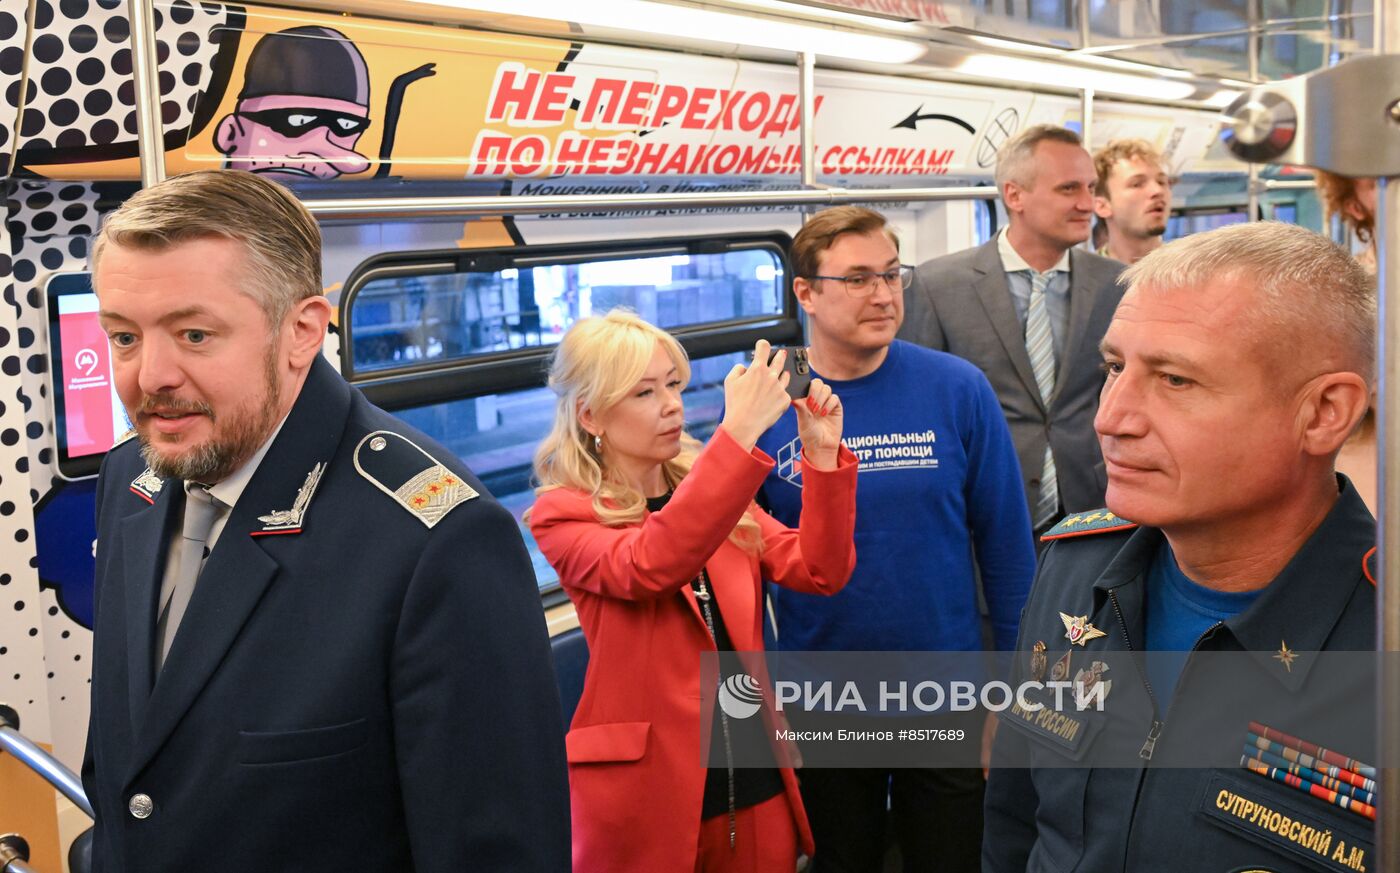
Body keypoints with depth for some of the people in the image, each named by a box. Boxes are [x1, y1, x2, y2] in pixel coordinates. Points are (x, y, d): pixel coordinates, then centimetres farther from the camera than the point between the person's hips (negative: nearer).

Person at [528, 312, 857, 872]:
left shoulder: (716, 490, 9)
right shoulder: (564, 514, -8)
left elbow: (820, 571, -2)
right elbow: (648, 566, -29)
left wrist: (822, 455, -15)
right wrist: (738, 433, -34)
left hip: (757, 782, 5)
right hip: (648, 790, -5)